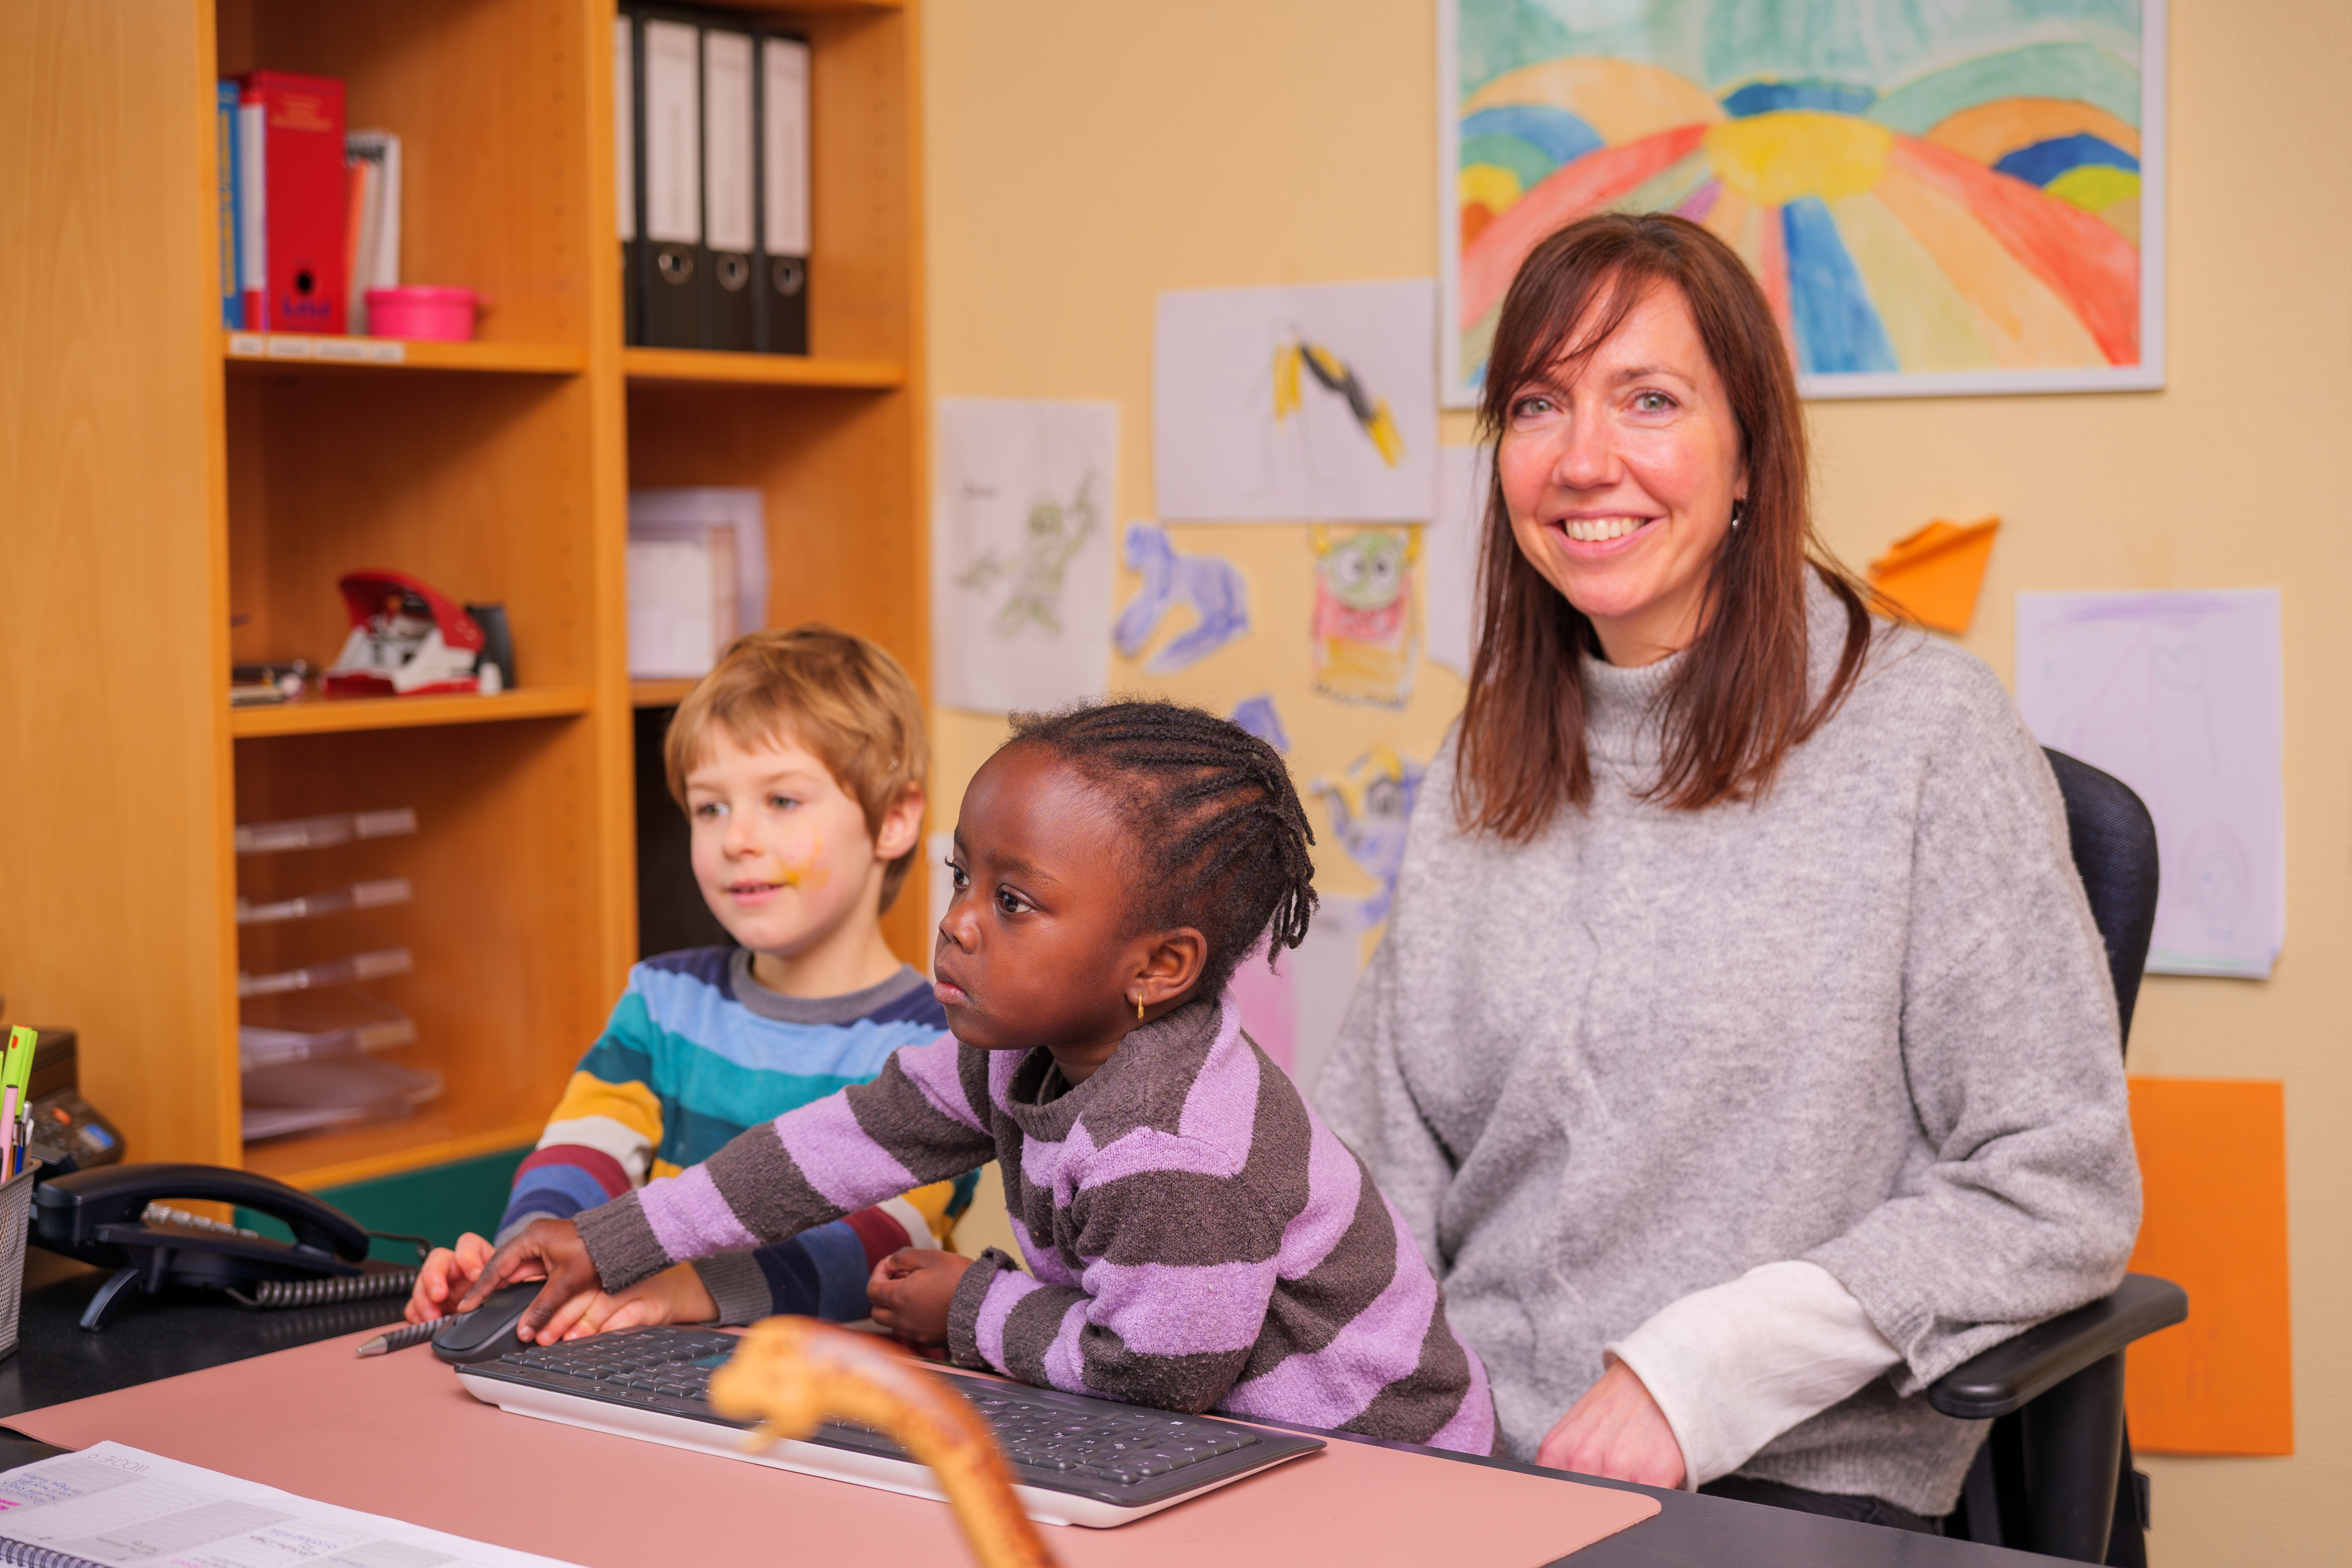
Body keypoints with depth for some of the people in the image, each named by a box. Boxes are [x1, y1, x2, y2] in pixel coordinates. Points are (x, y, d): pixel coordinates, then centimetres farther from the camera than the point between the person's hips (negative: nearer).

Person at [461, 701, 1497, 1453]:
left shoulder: (1177, 1154, -33)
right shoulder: (1023, 1047, -5)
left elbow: (1158, 1373, -25)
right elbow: (848, 1142, 5)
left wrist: (975, 1308, -8)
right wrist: (607, 1245, 7)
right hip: (1222, 1429, 8)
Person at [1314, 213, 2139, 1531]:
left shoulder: (1927, 729, -5)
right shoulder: (1481, 773, 12)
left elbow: (2057, 1191, -9)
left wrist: (1700, 1370, -16)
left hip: (1791, 1479, -4)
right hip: (1464, 1455, 5)